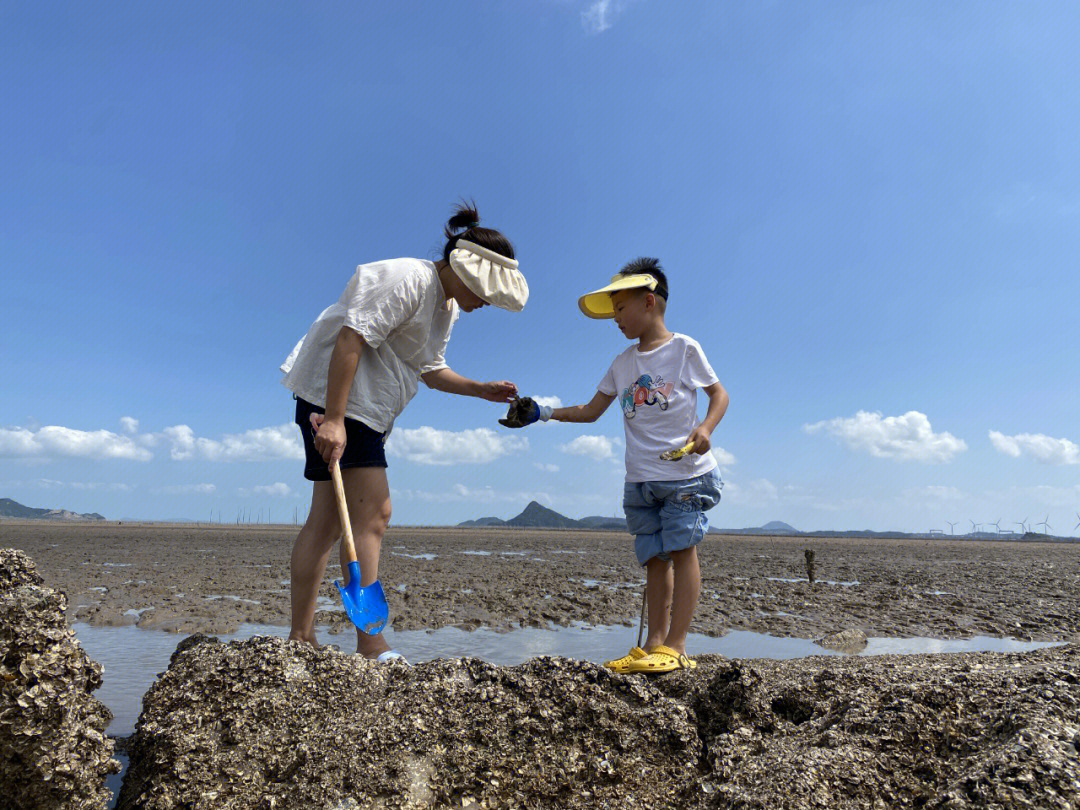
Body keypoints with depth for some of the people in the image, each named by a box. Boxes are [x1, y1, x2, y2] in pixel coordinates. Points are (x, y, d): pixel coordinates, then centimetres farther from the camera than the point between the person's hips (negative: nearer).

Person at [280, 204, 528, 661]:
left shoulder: (447, 307, 17)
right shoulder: (409, 280, -15)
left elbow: (430, 370, 25)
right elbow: (351, 338, -23)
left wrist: (482, 390, 14)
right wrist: (334, 418, -28)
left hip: (365, 409, 10)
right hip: (336, 394, -10)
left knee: (328, 519, 8)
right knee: (372, 513, -14)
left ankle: (299, 639, 15)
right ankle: (370, 644, -9)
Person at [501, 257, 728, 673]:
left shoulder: (684, 348, -1)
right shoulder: (623, 363, 13)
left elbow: (719, 393, 5)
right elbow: (591, 411, 16)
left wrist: (705, 428, -14)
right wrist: (540, 412, 7)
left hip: (687, 471, -4)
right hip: (641, 479, 5)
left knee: (681, 549, -9)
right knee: (654, 558, 4)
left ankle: (675, 646, -7)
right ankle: (653, 643, 6)